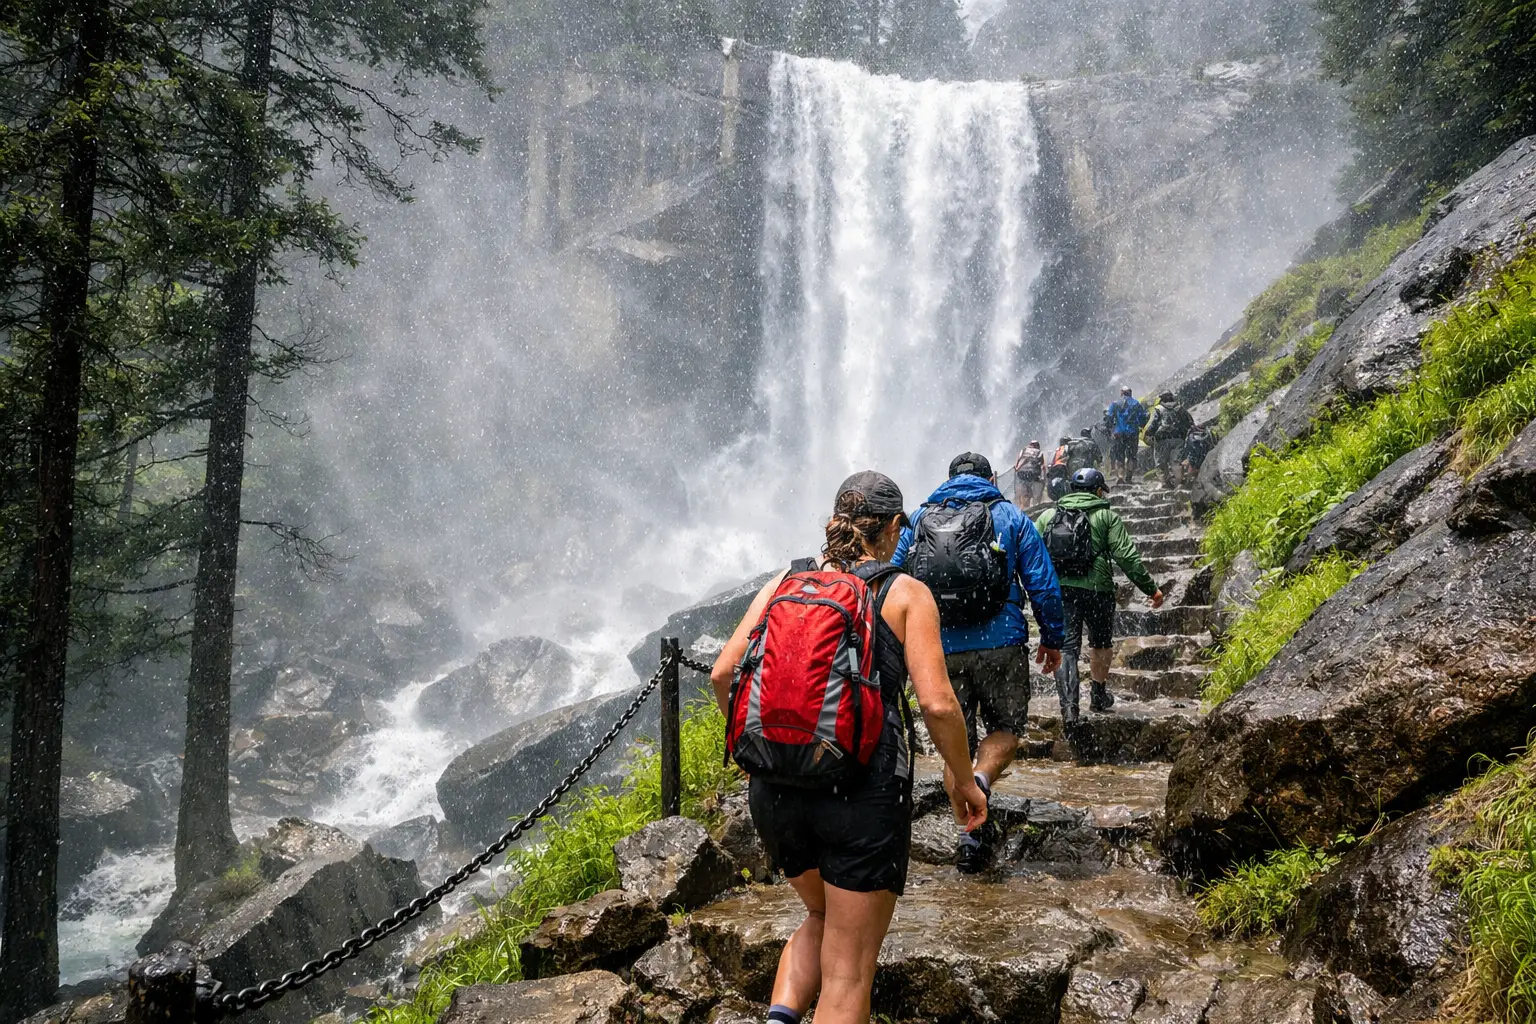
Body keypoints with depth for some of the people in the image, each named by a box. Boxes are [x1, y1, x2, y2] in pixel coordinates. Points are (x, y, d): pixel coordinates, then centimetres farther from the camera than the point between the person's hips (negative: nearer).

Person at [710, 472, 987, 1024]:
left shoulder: (784, 583, 9)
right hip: (864, 791, -4)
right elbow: (936, 703, -10)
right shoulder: (906, 593, -1)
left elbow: (723, 673, 3)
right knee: (848, 972, 9)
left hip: (775, 788, 4)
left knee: (822, 918, 29)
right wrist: (961, 777, 5)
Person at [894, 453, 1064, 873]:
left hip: (938, 649, 2)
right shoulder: (1011, 517, 7)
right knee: (1006, 728, 15)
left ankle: (973, 830, 9)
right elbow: (1044, 585, 2)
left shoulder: (919, 519, 11)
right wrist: (1052, 639, 10)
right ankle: (980, 782, -15)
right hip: (1000, 644, -2)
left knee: (956, 740, 13)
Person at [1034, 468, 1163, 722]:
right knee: (1101, 643, 22)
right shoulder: (1106, 516, 3)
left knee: (1065, 646, -2)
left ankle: (1068, 705, -19)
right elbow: (1126, 556, -4)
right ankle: (1098, 696, 34)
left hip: (1057, 588, 1)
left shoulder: (1048, 515, 12)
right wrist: (1151, 588, 1)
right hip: (1096, 588, -1)